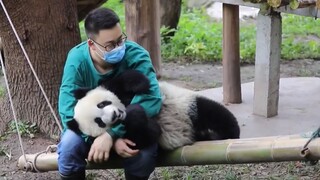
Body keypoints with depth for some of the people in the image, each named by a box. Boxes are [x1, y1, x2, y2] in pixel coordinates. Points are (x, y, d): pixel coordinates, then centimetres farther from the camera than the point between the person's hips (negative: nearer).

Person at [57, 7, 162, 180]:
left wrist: (111, 133, -45)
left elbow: (152, 98, -37)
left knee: (145, 150, -31)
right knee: (69, 144, -31)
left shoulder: (135, 55, -24)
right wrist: (113, 139, -38)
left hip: (128, 126, 0)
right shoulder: (77, 60, -23)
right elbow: (69, 110, -28)